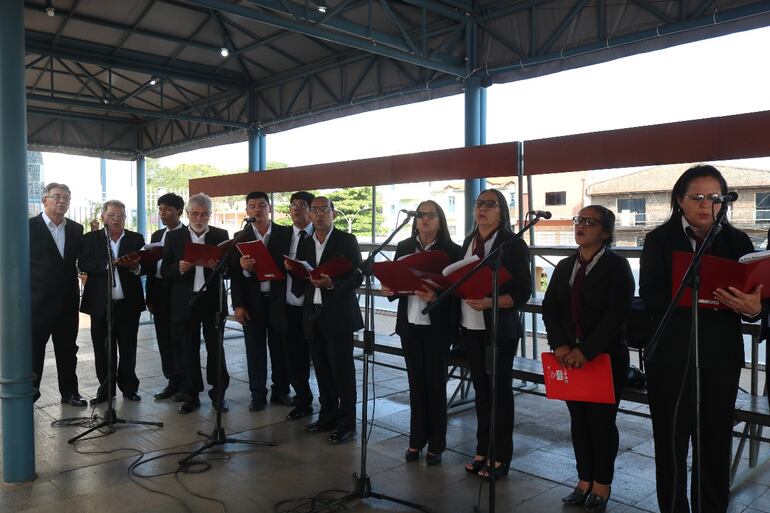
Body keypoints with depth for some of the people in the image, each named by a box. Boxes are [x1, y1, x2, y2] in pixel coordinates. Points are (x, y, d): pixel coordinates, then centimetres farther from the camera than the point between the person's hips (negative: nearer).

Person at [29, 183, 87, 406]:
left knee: (68, 350, 13)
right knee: (33, 351, 8)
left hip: (68, 302, 4)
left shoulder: (76, 229, 8)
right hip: (38, 302, -4)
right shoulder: (29, 227, -6)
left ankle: (69, 391, 25)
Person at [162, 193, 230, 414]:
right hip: (185, 303, 1)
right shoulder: (174, 237, 5)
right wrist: (180, 268, -18)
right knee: (188, 352, 7)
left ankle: (218, 394, 20)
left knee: (216, 349, 6)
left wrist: (217, 266, -20)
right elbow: (165, 272, 3)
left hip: (213, 301, 0)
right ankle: (191, 396, 20)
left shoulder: (221, 236, 4)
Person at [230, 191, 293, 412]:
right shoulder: (240, 237, 3)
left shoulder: (286, 234, 1)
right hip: (252, 301, 0)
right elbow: (234, 274, 2)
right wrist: (238, 305, -5)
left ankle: (281, 391, 22)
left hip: (278, 300, 0)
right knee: (255, 349, 6)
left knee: (280, 348, 8)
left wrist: (290, 298, -14)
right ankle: (258, 394, 18)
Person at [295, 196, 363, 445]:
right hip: (313, 315, 5)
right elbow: (299, 277, 13)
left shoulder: (347, 240, -2)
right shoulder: (304, 243, 14)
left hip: (338, 315, -5)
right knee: (322, 370, 12)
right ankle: (327, 417, 25)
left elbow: (357, 276, -9)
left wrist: (332, 284, -23)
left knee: (342, 371, 0)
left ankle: (346, 424, 9)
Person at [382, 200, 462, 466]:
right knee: (416, 383, 12)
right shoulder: (403, 247, 6)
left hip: (437, 327, -3)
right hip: (409, 325, 3)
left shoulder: (452, 250, -6)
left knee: (435, 384, 6)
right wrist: (389, 290, -12)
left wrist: (435, 297, -25)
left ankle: (436, 445, 19)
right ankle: (416, 440, 24)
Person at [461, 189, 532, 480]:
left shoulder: (513, 245, -7)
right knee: (481, 389, 13)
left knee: (500, 390, 5)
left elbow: (523, 291, -11)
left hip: (500, 329, -5)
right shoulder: (469, 243, 11)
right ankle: (482, 450, 26)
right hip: (471, 328, 5)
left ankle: (500, 457, 17)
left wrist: (490, 302, -25)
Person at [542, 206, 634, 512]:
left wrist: (586, 351, -22)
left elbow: (617, 313, -17)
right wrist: (559, 345, -12)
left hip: (605, 357, -5)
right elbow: (550, 308, 4)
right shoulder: (564, 267, 11)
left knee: (601, 421, 6)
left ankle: (601, 486, 21)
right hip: (569, 356, 5)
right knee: (578, 419, 12)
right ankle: (584, 481, 25)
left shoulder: (617, 266, -6)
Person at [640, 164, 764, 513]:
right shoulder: (660, 240, 0)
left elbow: (754, 298, 0)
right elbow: (650, 296, -11)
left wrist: (753, 308, -23)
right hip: (671, 354, -2)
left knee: (716, 439, 11)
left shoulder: (736, 241, 6)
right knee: (671, 439, 5)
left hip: (721, 356, 2)